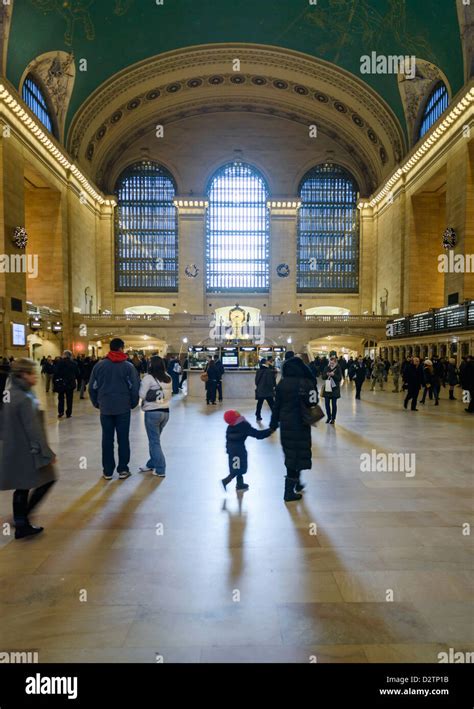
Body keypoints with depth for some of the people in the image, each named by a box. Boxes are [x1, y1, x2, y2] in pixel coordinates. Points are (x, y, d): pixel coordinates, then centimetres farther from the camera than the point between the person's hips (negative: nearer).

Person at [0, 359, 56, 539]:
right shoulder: (25, 399, -23)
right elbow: (33, 430, -23)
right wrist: (47, 453, -17)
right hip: (27, 452, -9)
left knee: (21, 488, 17)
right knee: (47, 480, 8)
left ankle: (21, 525, 26)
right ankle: (22, 520, 12)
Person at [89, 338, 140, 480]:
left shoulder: (99, 365, 1)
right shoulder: (128, 366, -6)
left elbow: (92, 387, 4)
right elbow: (135, 387, -9)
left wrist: (96, 403, 16)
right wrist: (133, 403, 6)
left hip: (105, 408, 2)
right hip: (123, 408, -2)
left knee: (107, 439, 9)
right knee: (123, 439, 7)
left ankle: (107, 471, 15)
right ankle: (123, 469, 12)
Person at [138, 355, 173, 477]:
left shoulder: (148, 378, -12)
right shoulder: (168, 378, 6)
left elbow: (141, 395, -12)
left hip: (152, 412, -6)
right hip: (165, 412, 6)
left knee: (154, 441, 4)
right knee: (155, 439, 20)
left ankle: (160, 470, 7)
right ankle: (151, 464, 30)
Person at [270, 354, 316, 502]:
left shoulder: (282, 383, 0)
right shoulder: (306, 383, -14)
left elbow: (276, 405, 4)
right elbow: (312, 403, -16)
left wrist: (274, 423, 10)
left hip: (285, 423, 5)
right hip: (300, 424, -5)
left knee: (291, 453, 20)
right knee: (297, 455, 4)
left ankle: (296, 484, 37)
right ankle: (289, 492, 9)